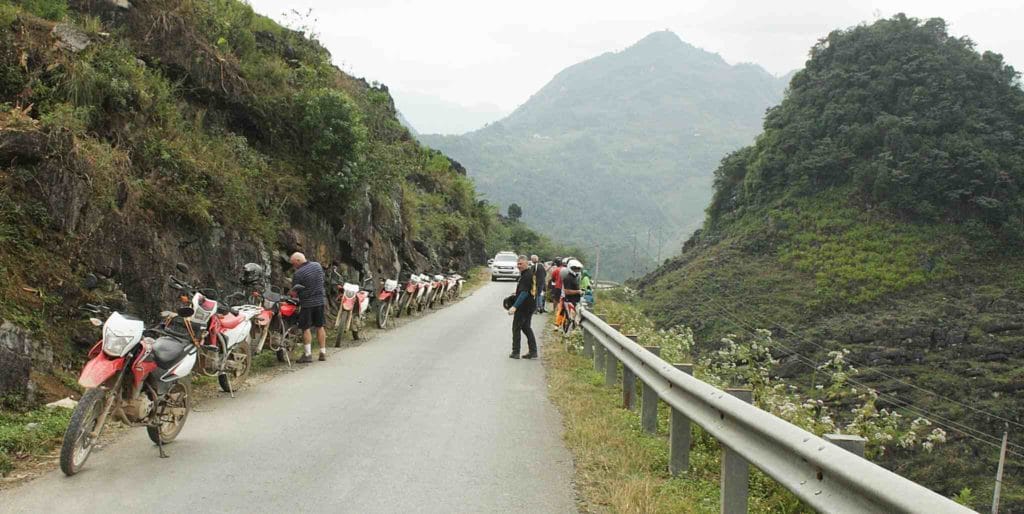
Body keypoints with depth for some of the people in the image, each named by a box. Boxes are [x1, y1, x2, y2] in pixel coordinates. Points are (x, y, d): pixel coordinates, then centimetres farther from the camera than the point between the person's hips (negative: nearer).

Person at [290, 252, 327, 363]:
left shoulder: (298, 274, -16)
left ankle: (308, 354, -1)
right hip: (320, 300, 6)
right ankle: (323, 353, 15)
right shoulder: (318, 265, 3)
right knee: (320, 326, 13)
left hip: (307, 303, -6)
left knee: (305, 328, 2)